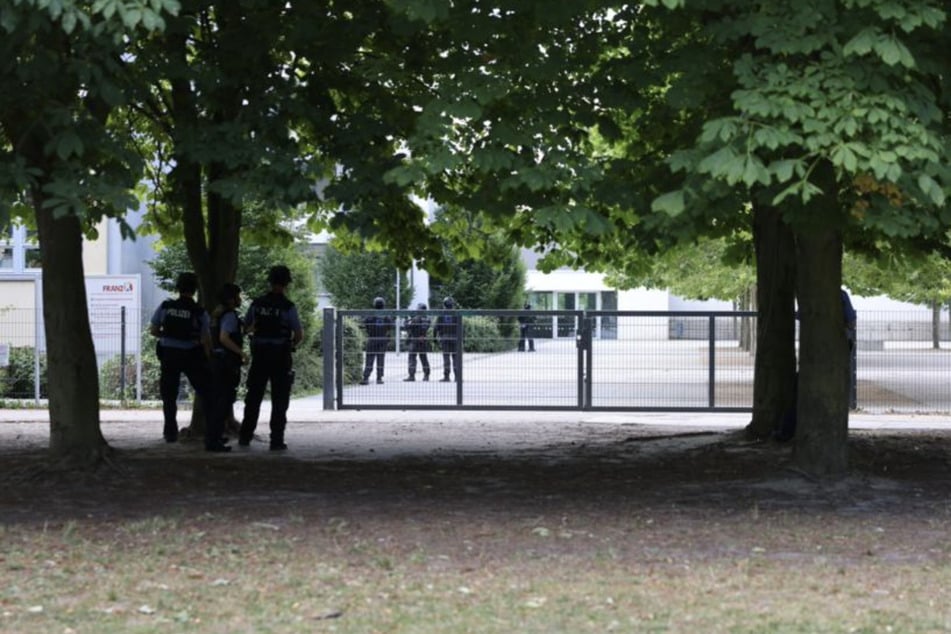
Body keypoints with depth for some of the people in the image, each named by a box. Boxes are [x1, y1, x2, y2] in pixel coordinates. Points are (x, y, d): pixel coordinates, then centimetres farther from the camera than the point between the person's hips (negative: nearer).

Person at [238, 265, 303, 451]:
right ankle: (276, 441, 0)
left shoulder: (257, 303, 1)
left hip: (259, 355, 3)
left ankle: (245, 437, 18)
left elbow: (245, 327, 10)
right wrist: (292, 344, 9)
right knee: (279, 400, 3)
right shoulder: (288, 307, -10)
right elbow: (299, 335, -11)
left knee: (254, 397, 14)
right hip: (281, 357, -3)